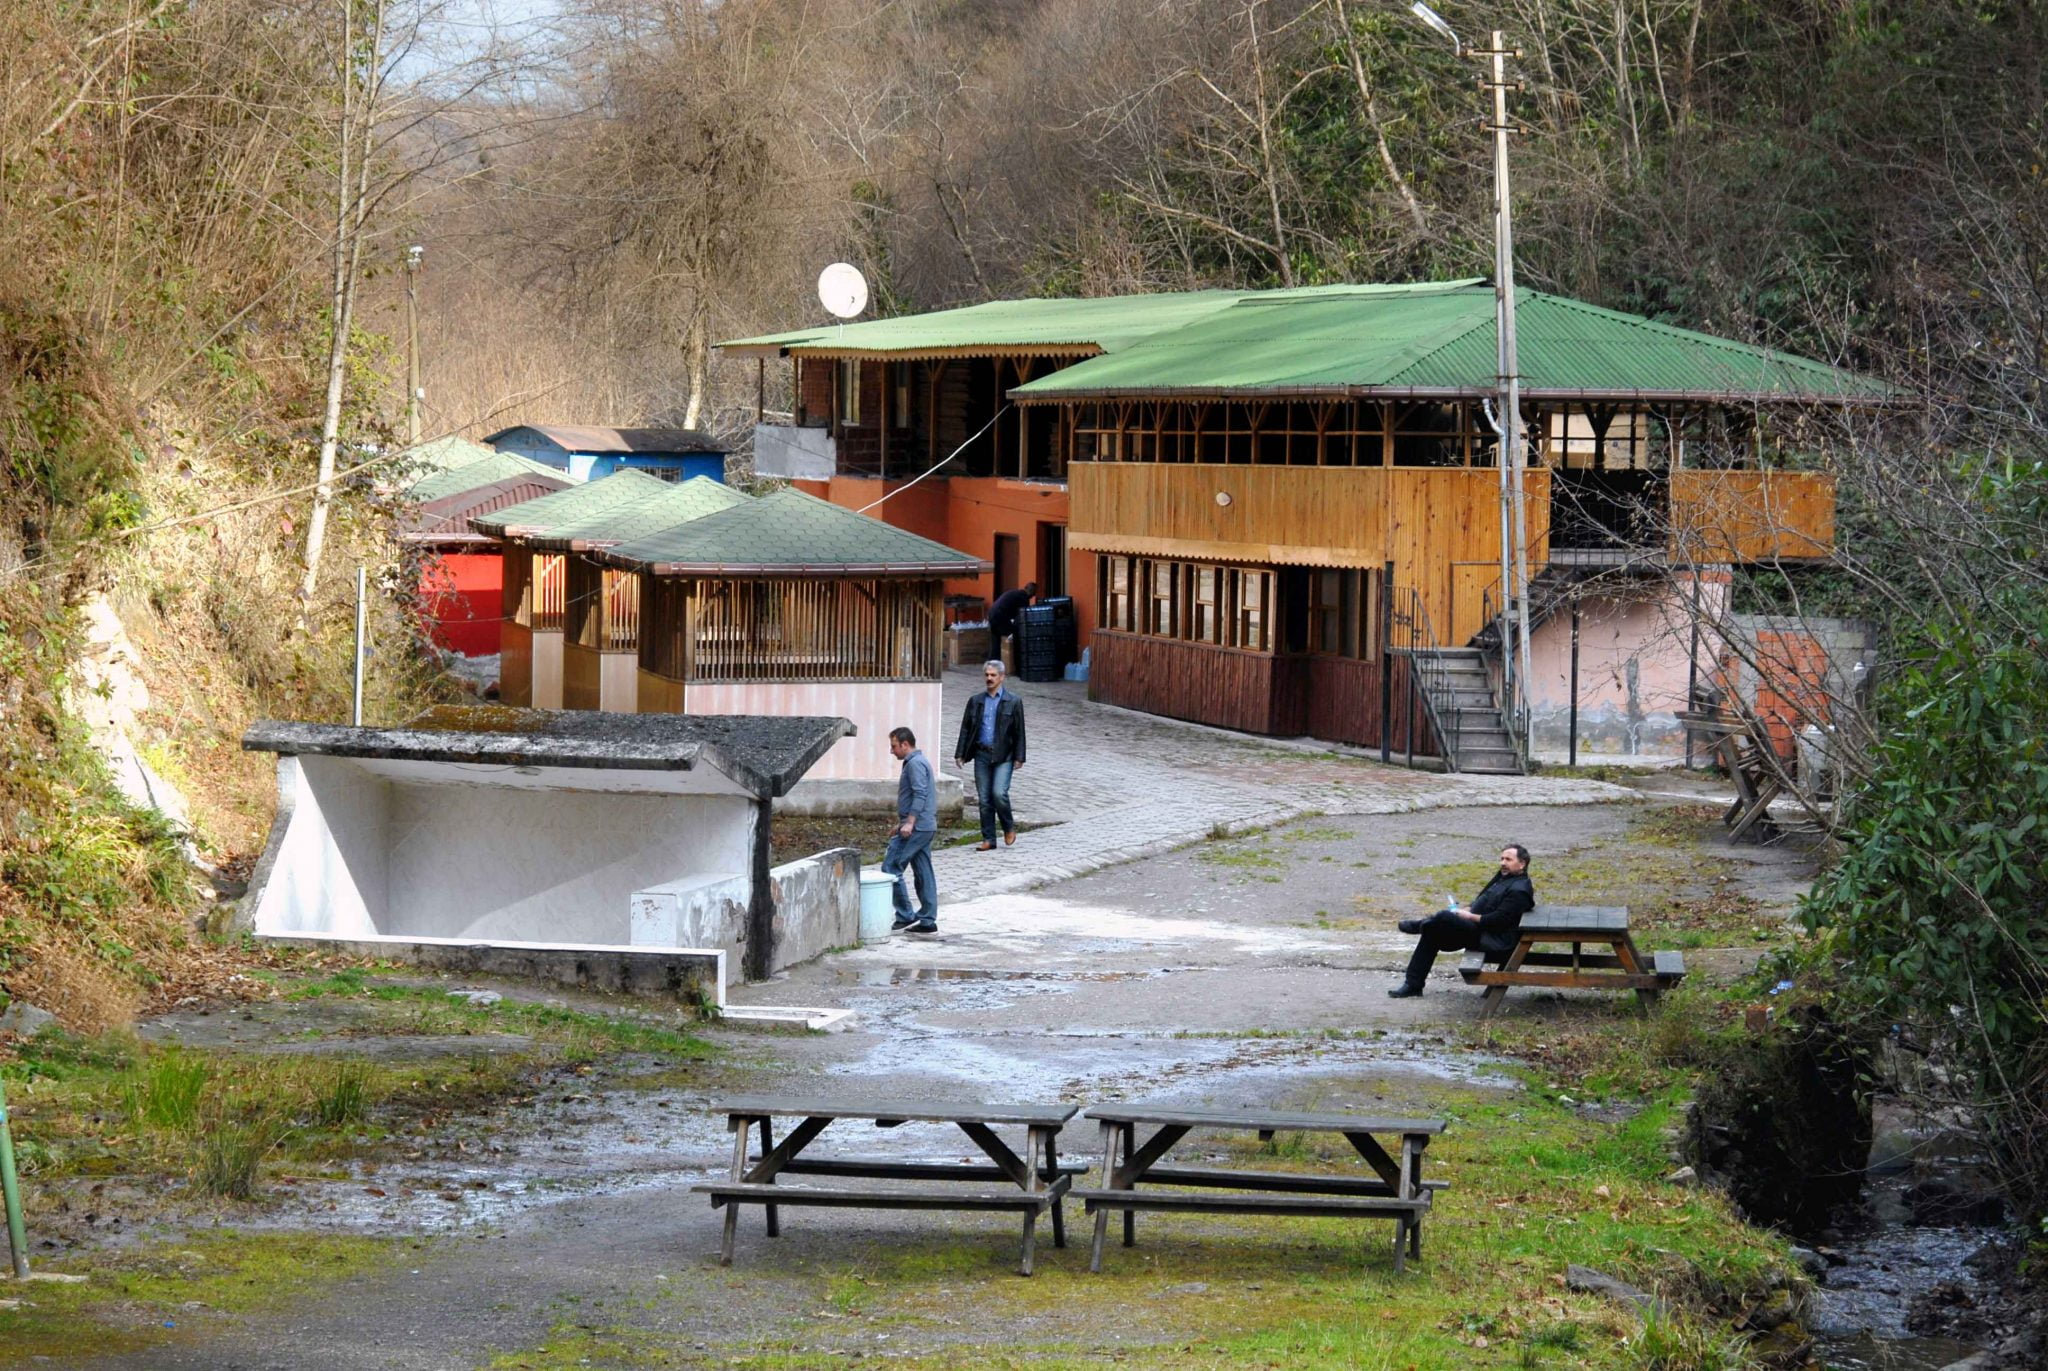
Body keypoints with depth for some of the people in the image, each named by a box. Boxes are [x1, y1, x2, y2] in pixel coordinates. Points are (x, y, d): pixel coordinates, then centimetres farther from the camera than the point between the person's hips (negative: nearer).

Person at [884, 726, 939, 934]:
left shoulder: (915, 764, -11)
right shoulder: (919, 762, 21)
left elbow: (920, 794, -21)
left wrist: (909, 822, -26)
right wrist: (901, 823, 30)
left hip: (916, 828, -11)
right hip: (926, 827, 11)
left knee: (891, 867, -9)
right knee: (923, 873, 9)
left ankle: (905, 916, -10)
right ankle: (927, 921, 9)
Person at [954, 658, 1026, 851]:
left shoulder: (1013, 702, 2)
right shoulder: (976, 702, 12)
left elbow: (1019, 732, 0)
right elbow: (966, 729, 12)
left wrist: (1019, 757, -5)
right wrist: (960, 754, 5)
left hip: (1003, 756, -4)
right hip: (982, 755, 4)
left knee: (999, 793, -17)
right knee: (984, 799, 3)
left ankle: (1009, 827, 8)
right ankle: (988, 839, 9)